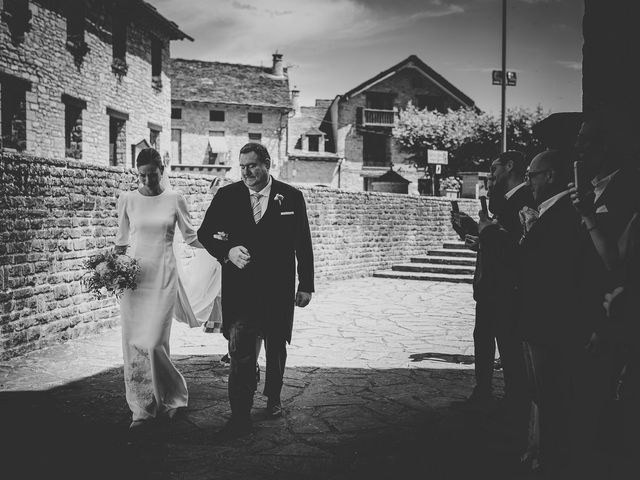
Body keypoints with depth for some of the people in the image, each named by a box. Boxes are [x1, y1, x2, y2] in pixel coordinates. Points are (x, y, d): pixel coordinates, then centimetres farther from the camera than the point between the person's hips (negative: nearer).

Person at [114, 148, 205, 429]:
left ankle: (172, 396, 14)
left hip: (163, 277, -2)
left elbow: (190, 237, 11)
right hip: (133, 276, 2)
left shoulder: (175, 200, 2)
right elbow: (121, 240, 13)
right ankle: (142, 408, 13)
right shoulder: (127, 200, 5)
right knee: (133, 343, 1)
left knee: (152, 342, -10)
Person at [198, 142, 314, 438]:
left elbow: (303, 245, 3)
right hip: (239, 288, 0)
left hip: (278, 288, 1)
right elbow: (205, 233, 5)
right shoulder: (227, 196, 2)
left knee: (276, 348, 16)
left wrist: (306, 286, 2)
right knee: (240, 350, -9)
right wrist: (227, 251, -15)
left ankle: (273, 398, 38)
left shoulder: (291, 197, 0)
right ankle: (241, 415, -3)